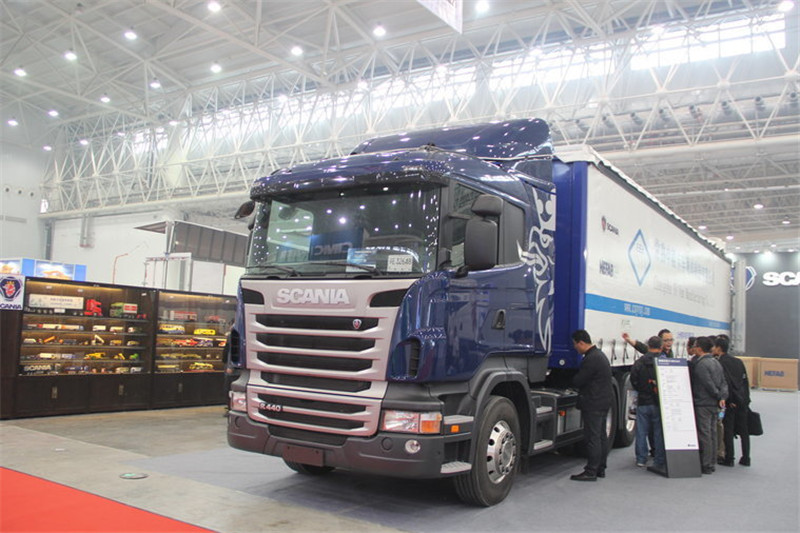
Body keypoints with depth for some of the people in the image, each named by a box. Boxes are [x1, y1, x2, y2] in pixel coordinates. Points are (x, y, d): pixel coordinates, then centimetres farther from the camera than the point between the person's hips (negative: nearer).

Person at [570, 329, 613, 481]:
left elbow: (578, 381, -17)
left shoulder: (591, 359, -20)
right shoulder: (599, 354, 15)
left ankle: (591, 472, -2)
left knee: (592, 437, -6)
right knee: (601, 436, 14)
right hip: (604, 401, 11)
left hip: (593, 404, -11)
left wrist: (572, 379, 3)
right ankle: (600, 469, 22)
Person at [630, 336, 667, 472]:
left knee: (641, 432, 10)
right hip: (658, 404, -2)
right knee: (659, 433, 5)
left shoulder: (639, 362, -1)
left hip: (643, 402, 2)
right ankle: (659, 462, 7)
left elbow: (633, 380, 1)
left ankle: (641, 460, 15)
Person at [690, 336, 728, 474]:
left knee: (704, 434, -3)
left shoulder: (700, 364, -17)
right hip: (715, 405, 9)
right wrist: (722, 397, 0)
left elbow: (709, 384, -19)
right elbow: (723, 382, 10)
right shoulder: (716, 362, 12)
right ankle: (712, 463, 21)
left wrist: (718, 396, -5)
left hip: (703, 404, -9)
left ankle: (706, 465, 1)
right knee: (712, 433, 14)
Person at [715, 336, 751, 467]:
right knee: (743, 430, 12)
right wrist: (746, 398, 14)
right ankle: (746, 458, 17)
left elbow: (725, 382, -17)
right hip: (742, 400, 6)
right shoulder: (738, 361, 11)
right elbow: (746, 380, 12)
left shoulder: (720, 363, -11)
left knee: (728, 431, 1)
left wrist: (728, 399, -11)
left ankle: (729, 459, 5)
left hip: (730, 402, -6)